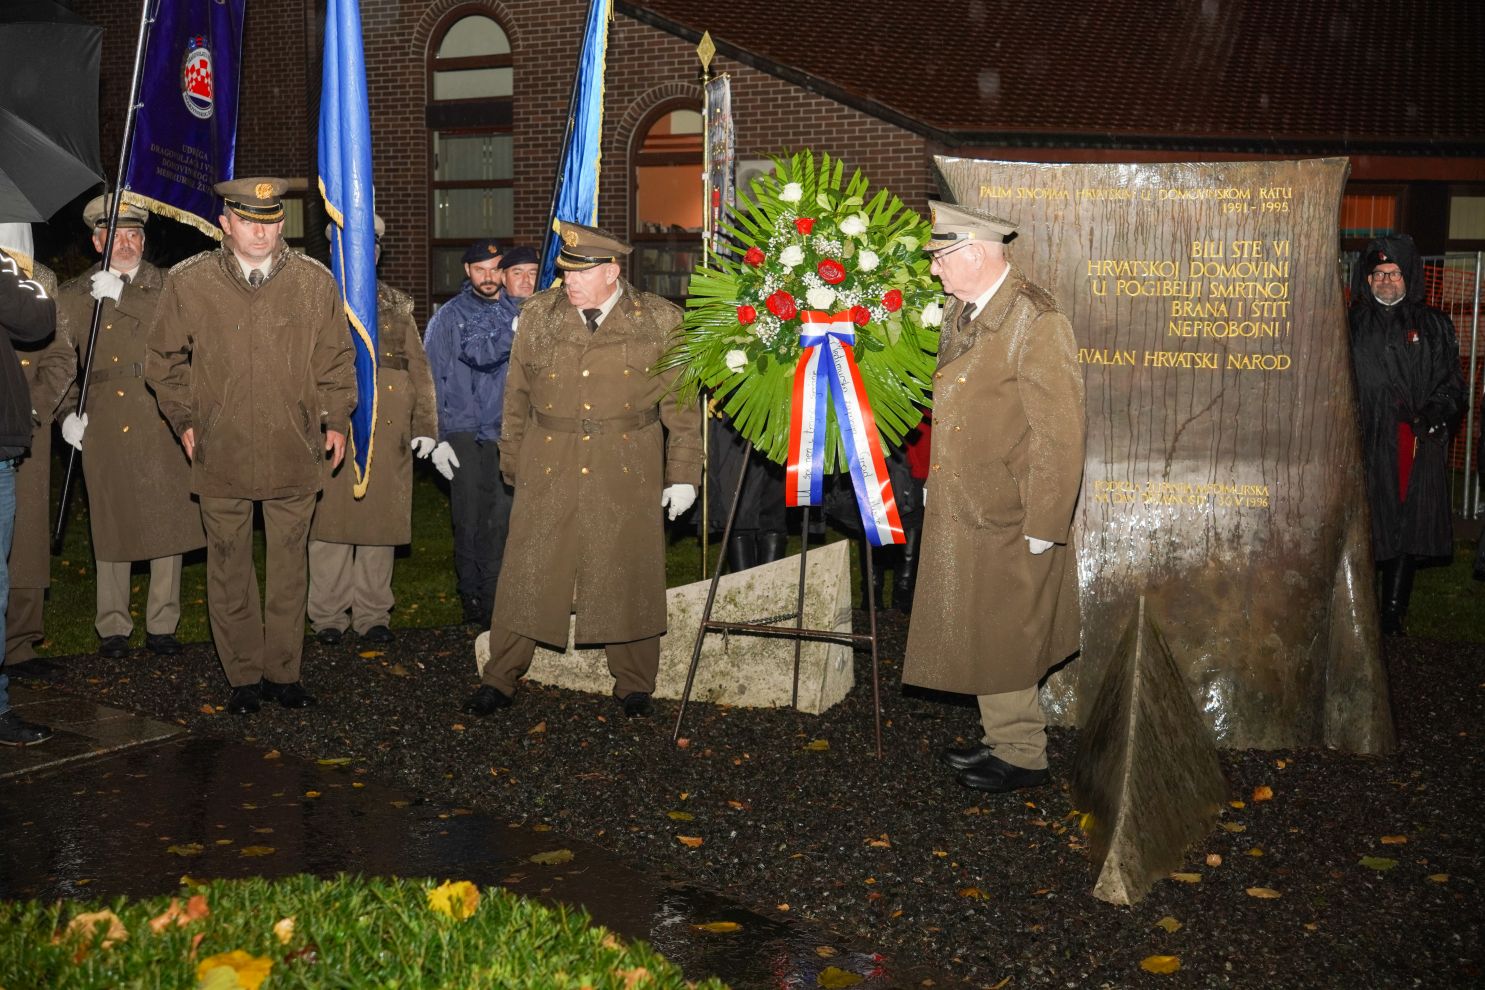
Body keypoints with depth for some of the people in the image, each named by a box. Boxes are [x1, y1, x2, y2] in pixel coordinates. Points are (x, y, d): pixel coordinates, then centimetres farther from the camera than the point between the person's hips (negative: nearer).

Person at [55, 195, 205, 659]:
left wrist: (119, 298, -15)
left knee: (168, 524, 3)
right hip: (104, 428, 1)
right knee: (111, 528, 6)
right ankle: (113, 628, 17)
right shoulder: (72, 296, 11)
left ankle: (162, 625, 14)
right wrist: (67, 411, 0)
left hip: (162, 425, -1)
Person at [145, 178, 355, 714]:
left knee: (289, 567, 7)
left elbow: (336, 357, 11)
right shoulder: (187, 282, -1)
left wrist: (336, 419, 8)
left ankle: (284, 671, 21)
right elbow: (164, 359, 11)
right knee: (229, 568, 8)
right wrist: (184, 421, 7)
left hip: (294, 454, 0)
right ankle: (243, 675, 20)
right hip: (220, 454, 0)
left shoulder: (315, 282, 1)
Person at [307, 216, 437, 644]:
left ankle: (372, 613, 16)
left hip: (387, 433, 2)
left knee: (381, 522, 6)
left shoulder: (398, 307, 15)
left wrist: (425, 425, 5)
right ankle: (328, 616, 13)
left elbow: (419, 369, 12)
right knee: (330, 522, 1)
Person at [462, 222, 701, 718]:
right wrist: (512, 464, 14)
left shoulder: (660, 321, -2)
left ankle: (634, 686, 23)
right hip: (547, 473, 2)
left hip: (627, 478, -1)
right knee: (526, 575, 3)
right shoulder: (538, 315, 5)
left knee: (628, 580, 6)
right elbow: (517, 397, 12)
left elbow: (682, 405, 2)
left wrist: (683, 475, 1)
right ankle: (499, 682, 17)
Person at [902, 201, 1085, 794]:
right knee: (980, 635, 16)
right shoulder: (961, 313, 9)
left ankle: (1023, 757, 18)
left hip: (1007, 522, -8)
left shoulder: (1035, 320, -17)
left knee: (1002, 640, 2)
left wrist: (1045, 527, -18)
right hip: (961, 512, 8)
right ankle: (1002, 740, 31)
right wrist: (936, 485, 14)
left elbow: (1059, 433, -19)